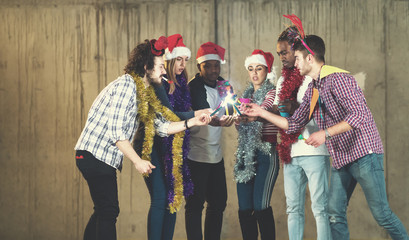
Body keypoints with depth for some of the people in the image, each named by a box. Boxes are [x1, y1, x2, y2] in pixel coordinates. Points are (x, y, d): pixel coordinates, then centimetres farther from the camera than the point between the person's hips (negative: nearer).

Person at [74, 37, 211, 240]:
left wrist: (193, 122, 6)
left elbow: (162, 126, 13)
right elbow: (115, 132, -21)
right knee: (109, 212, -10)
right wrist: (137, 161, -18)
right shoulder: (125, 86, -16)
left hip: (105, 158, 10)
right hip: (96, 154, -10)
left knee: (103, 211, 17)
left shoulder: (145, 93, 15)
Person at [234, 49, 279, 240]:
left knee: (260, 206, -15)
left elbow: (264, 110, -23)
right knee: (244, 208, 0)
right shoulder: (247, 95, 17)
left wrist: (248, 116, -41)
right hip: (246, 155, 6)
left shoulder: (271, 93, -2)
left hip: (266, 154, -6)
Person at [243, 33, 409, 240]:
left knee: (380, 212, -9)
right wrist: (261, 112, 16)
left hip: (364, 153, -9)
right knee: (335, 214, 3)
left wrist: (326, 133, -26)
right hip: (341, 159, 9)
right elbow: (294, 124, 20)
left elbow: (359, 116, -24)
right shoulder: (313, 89, 15)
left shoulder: (337, 79, -14)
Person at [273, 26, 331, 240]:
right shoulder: (283, 80, 19)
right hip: (291, 151, 7)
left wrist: (296, 108, -22)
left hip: (314, 150, -7)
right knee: (293, 208, 8)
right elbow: (277, 113, 19)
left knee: (320, 207, -7)